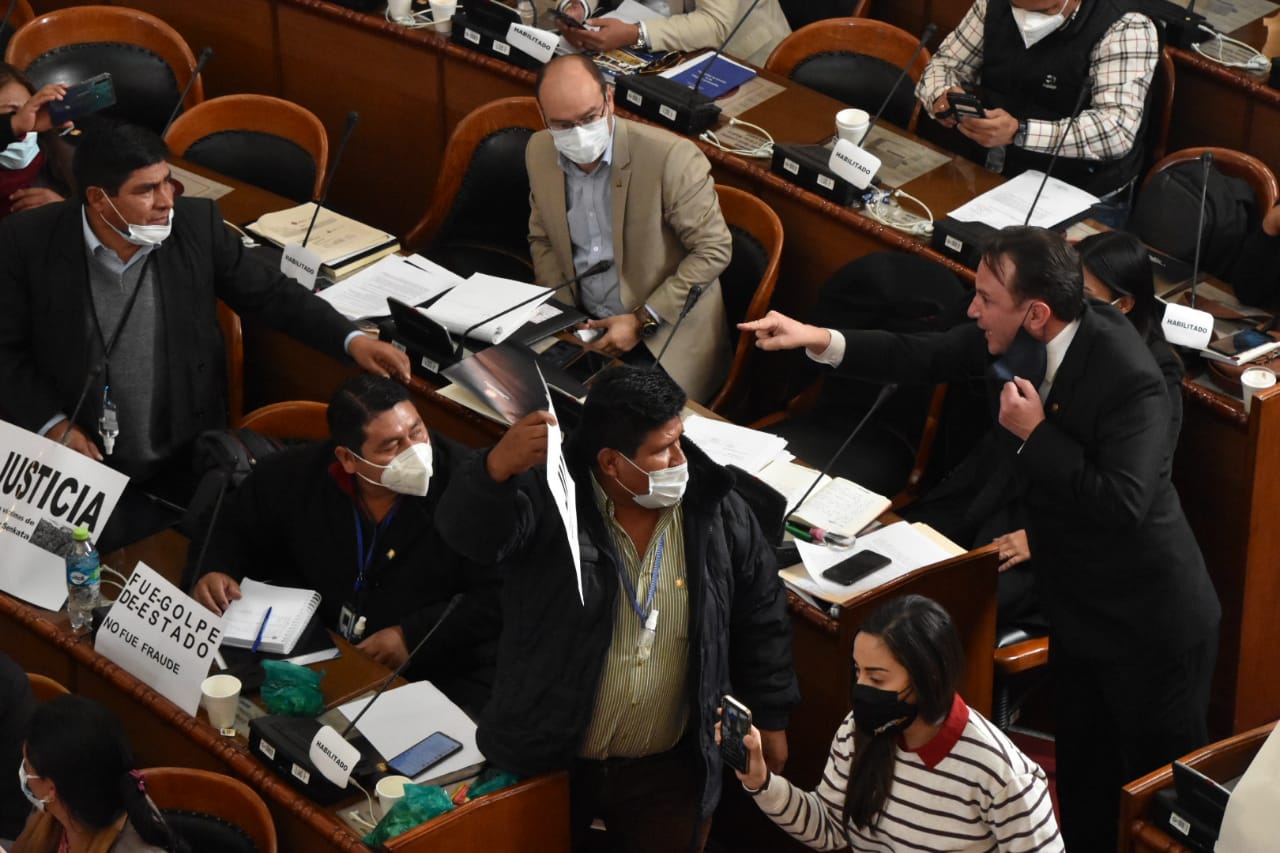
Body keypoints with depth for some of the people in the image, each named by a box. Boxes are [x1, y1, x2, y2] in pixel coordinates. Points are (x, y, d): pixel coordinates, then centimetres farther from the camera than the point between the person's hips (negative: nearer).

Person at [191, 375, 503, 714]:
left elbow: (497, 597, -14)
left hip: (444, 676, -4)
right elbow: (233, 527, 17)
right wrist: (217, 570, -4)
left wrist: (414, 636, -19)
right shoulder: (296, 474, -2)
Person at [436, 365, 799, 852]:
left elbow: (760, 616, 4)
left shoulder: (715, 510, -8)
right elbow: (470, 532, -37)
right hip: (547, 758, -2)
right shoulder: (551, 501, -18)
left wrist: (770, 718, 8)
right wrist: (499, 469, -57)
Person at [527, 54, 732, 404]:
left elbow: (714, 250, -12)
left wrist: (642, 321, -14)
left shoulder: (671, 158, -21)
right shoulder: (539, 152, -2)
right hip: (584, 324, 5)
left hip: (663, 339, -5)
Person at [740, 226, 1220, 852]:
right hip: (1076, 605, 8)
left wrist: (1036, 433, -30)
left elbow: (1124, 505, -35)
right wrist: (819, 340, -3)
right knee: (1083, 776, 23)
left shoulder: (1128, 377, -31)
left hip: (1149, 623, -8)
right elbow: (926, 359, 5)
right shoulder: (1019, 338, -8)